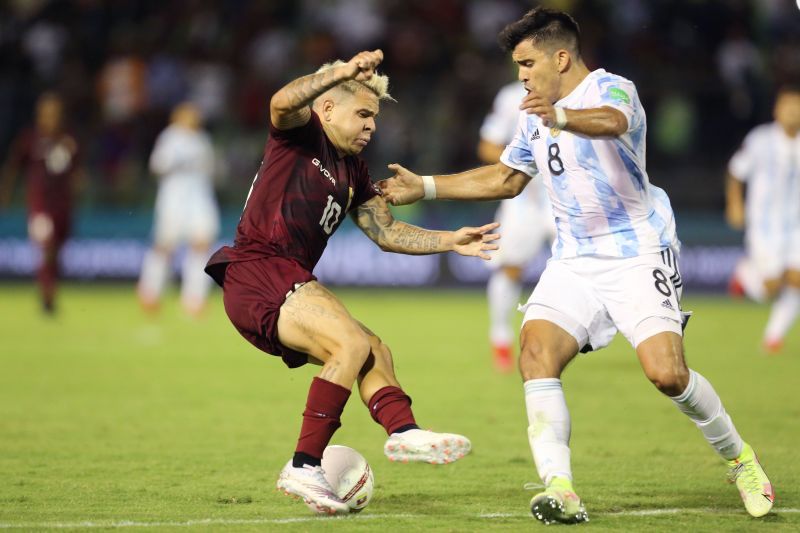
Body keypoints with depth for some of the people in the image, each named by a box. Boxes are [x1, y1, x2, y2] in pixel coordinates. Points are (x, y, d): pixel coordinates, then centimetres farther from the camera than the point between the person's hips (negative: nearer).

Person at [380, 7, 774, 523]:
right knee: (536, 355, -18)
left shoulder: (612, 89, -12)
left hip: (638, 256, -7)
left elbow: (611, 122, -37)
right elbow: (506, 179, 28)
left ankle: (741, 460, 9)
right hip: (574, 261, 7)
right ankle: (561, 492, -25)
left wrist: (561, 117, -59)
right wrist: (425, 187, 22)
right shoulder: (535, 116, 14)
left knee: (667, 373, -18)